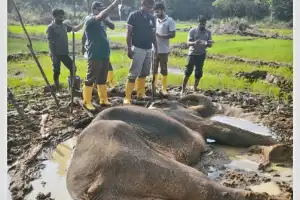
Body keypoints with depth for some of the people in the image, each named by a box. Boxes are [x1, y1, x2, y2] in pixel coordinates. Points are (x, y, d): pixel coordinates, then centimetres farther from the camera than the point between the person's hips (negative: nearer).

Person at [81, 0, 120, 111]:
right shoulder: (89, 20, -9)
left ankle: (103, 100, 21)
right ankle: (87, 102, 6)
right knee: (90, 79, -2)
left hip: (104, 54, 9)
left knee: (102, 79, 13)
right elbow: (101, 16, -27)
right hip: (94, 56, -8)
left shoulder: (99, 22, 17)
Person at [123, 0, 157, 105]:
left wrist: (156, 48, 12)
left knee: (144, 73, 11)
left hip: (149, 49, 6)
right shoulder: (134, 15, -6)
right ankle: (127, 97, -7)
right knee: (133, 74, -9)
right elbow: (129, 33, -7)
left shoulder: (152, 18, 10)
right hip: (138, 49, -6)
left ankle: (141, 93, 21)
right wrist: (129, 48, -13)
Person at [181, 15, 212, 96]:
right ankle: (183, 89, -1)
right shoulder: (192, 31, -7)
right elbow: (188, 42, -12)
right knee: (188, 72, -6)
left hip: (202, 55, 4)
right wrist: (194, 43, -34)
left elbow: (210, 44, 1)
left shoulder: (208, 32, 3)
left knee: (199, 72, 7)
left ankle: (195, 88, 23)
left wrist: (207, 44, -24)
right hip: (192, 54, -3)